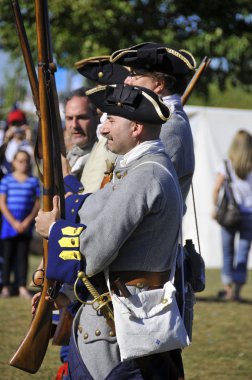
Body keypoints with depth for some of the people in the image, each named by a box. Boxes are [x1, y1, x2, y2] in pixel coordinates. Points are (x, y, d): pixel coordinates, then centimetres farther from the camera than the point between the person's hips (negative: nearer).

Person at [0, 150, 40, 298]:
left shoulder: (33, 181, 5)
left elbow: (38, 204, 5)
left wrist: (28, 221, -8)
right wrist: (13, 222, -11)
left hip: (26, 224, 1)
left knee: (23, 255, 1)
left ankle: (22, 287, 1)